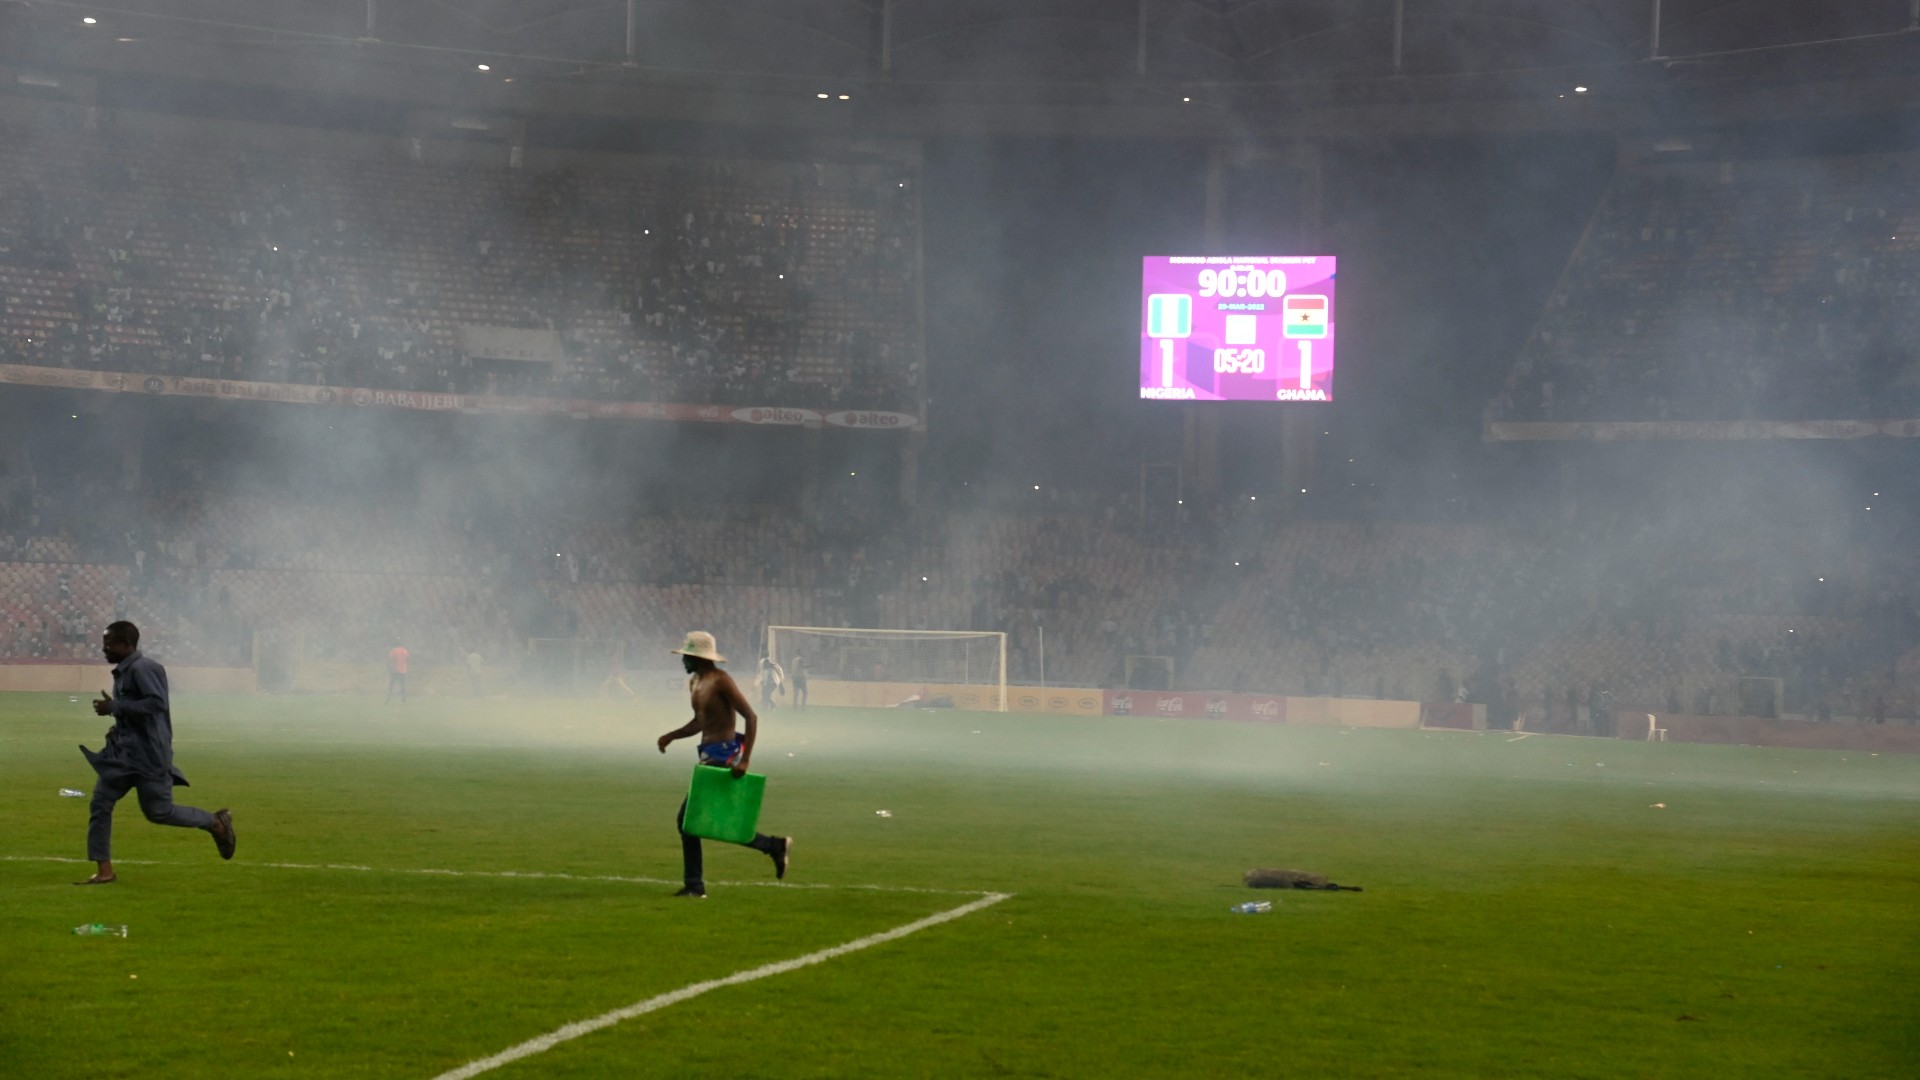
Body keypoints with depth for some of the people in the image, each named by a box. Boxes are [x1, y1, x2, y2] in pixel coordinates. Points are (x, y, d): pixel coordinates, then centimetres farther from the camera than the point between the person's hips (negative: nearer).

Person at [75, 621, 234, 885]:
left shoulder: (142, 669, -16)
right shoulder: (122, 671, 14)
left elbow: (157, 703, -26)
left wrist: (114, 707, -24)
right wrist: (120, 726, 9)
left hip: (147, 754, -9)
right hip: (122, 751, 9)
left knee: (159, 811, -4)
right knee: (100, 803, 1)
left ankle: (216, 822, 17)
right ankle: (103, 871, 3)